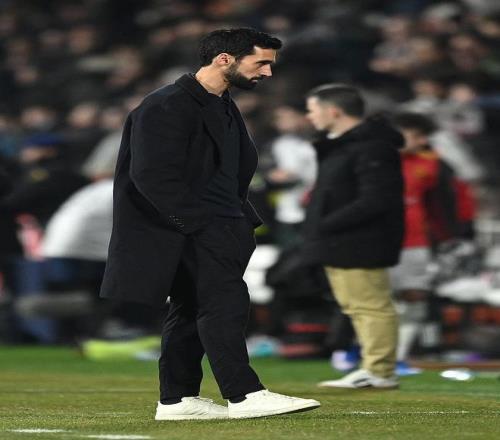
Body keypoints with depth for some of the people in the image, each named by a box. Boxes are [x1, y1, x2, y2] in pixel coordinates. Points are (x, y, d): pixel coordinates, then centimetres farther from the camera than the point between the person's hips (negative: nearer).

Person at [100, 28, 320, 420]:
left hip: (218, 226, 10)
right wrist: (199, 223, -22)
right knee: (225, 301, -15)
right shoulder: (167, 106, -14)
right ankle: (245, 395, -17)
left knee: (190, 309, 11)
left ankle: (176, 400, 15)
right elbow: (153, 176, -21)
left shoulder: (223, 108, 18)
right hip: (187, 228, -10)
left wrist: (244, 220, 13)